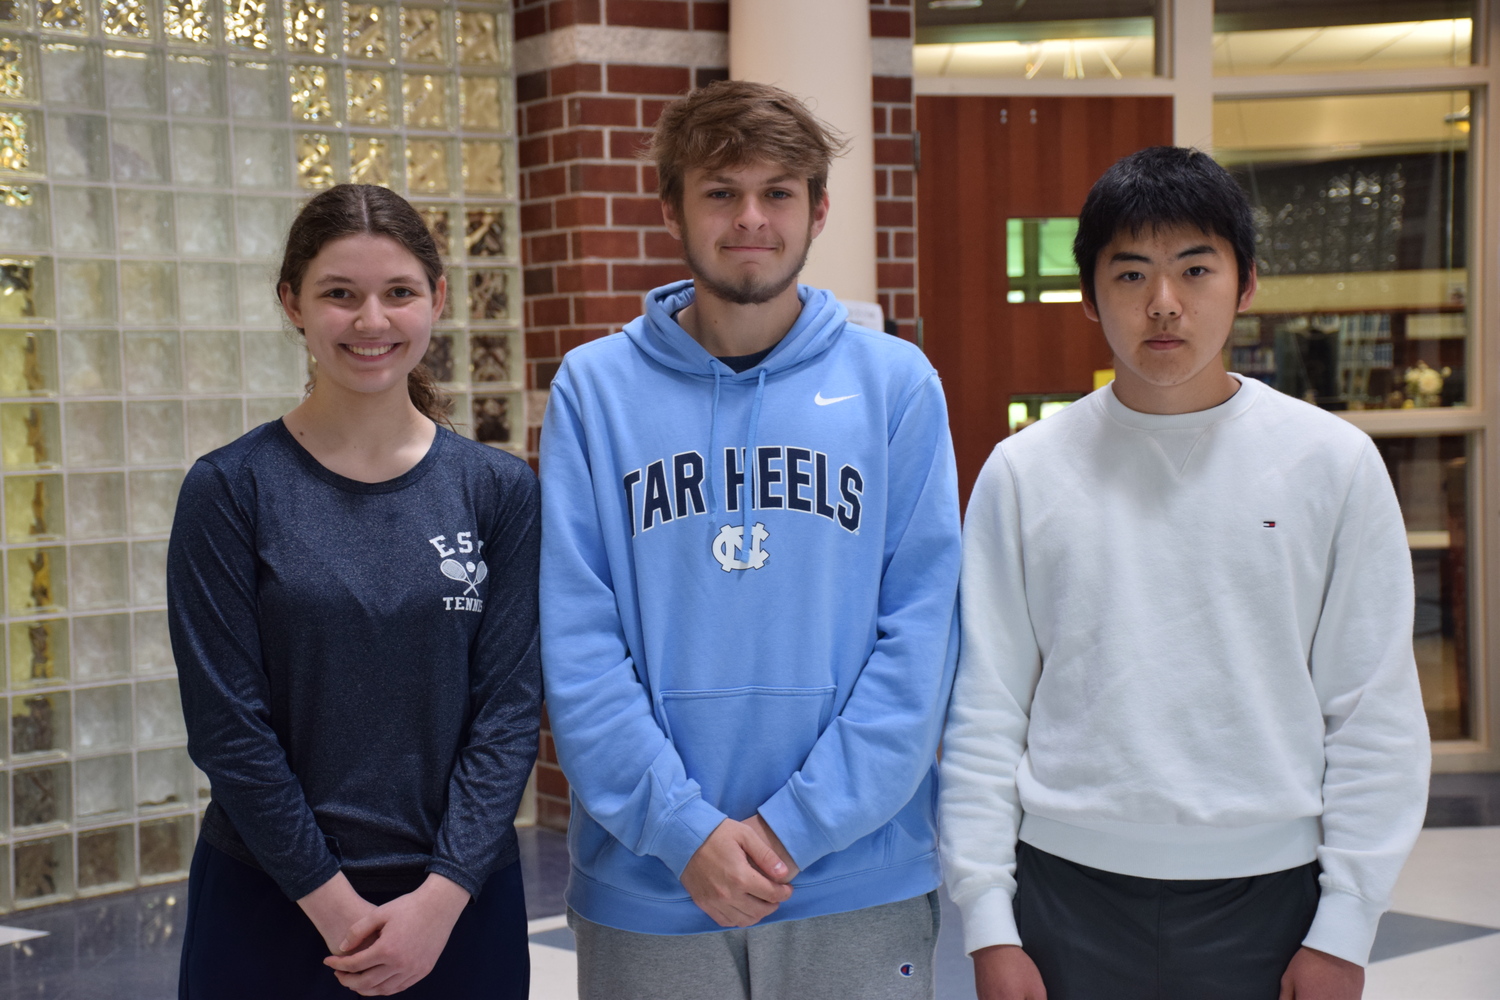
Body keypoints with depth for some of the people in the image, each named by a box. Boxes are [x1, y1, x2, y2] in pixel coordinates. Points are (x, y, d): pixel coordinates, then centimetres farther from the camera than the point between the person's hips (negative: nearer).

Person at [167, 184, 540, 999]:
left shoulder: (500, 490, 1)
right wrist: (334, 902, -11)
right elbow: (228, 722, -7)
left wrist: (443, 896, -12)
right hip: (271, 901, -1)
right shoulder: (230, 490, -4)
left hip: (459, 900, 2)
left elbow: (509, 707, -3)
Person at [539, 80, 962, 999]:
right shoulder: (595, 388, 1)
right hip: (646, 890, 0)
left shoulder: (895, 381, 1)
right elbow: (577, 645, -4)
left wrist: (800, 823, -12)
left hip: (859, 884, 0)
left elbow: (919, 630, -5)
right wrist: (684, 828, -13)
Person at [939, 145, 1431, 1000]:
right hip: (1069, 894, 0)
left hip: (1267, 894, 0)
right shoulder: (1025, 472, 1)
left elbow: (1376, 714, 1)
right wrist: (988, 922, -3)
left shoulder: (1332, 462, 0)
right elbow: (984, 711, 1)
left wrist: (1344, 927, -2)